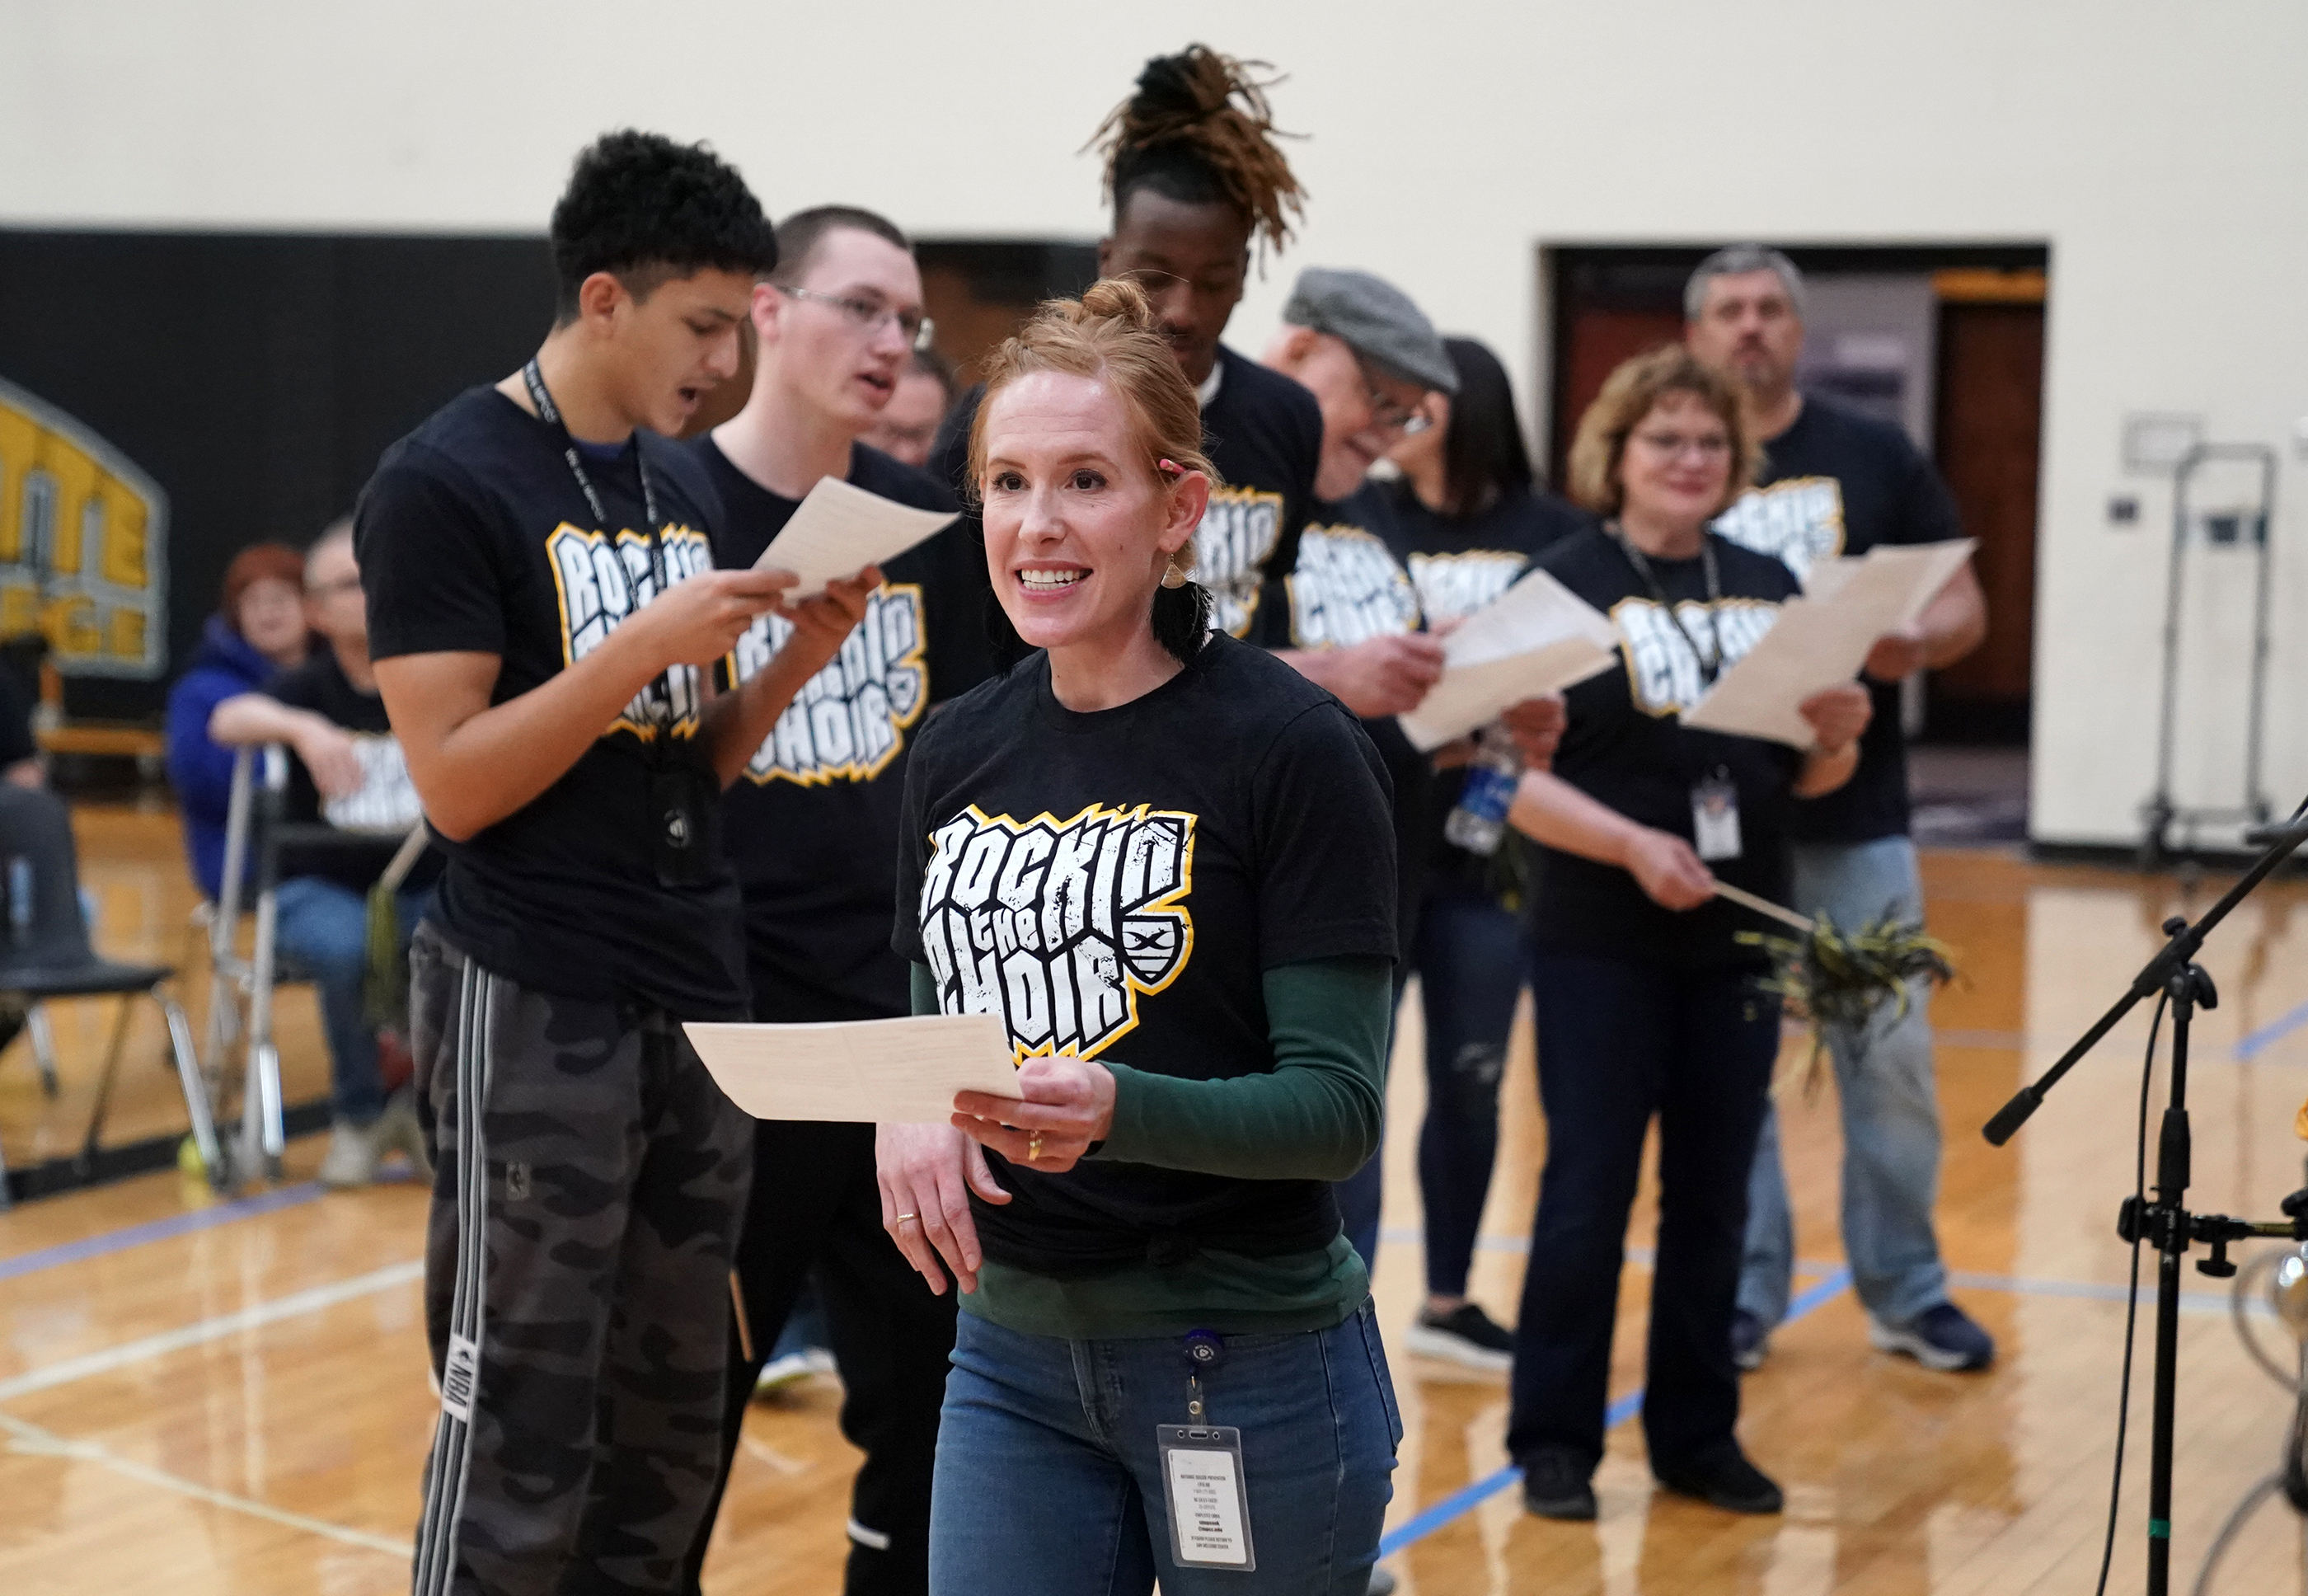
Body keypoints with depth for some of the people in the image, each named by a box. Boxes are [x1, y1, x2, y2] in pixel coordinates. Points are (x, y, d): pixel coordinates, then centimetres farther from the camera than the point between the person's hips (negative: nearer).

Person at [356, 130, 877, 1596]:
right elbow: (455, 784, -14)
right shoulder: (444, 483, -9)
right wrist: (644, 641, -20)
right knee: (521, 1447, -1)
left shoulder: (684, 480, 12)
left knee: (672, 1430, 12)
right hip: (534, 1010, -7)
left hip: (701, 994, 7)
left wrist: (797, 659, -2)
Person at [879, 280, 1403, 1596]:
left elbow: (1339, 1104, -14)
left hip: (1248, 1361, -4)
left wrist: (1118, 1110, -31)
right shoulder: (959, 749, 6)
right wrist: (909, 1107, -9)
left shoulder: (1294, 747, -12)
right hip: (1011, 1352, 5)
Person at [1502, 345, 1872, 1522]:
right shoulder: (1565, 584, -6)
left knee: (1713, 1200, 11)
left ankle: (1697, 1434, 23)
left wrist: (1838, 737, -7)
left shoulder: (1768, 588, 9)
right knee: (1588, 1194, 2)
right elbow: (1513, 775, -12)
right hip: (1602, 947, -4)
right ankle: (1553, 1439, 14)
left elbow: (1807, 774, 14)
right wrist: (1633, 845, -22)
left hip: (1737, 941, 5)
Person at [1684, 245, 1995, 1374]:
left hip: (1857, 817, 1)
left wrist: (1913, 643, -15)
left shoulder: (1876, 457, 5)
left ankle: (1906, 1290, 18)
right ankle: (1742, 1292, 18)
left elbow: (1963, 609, 6)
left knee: (1891, 1053, 4)